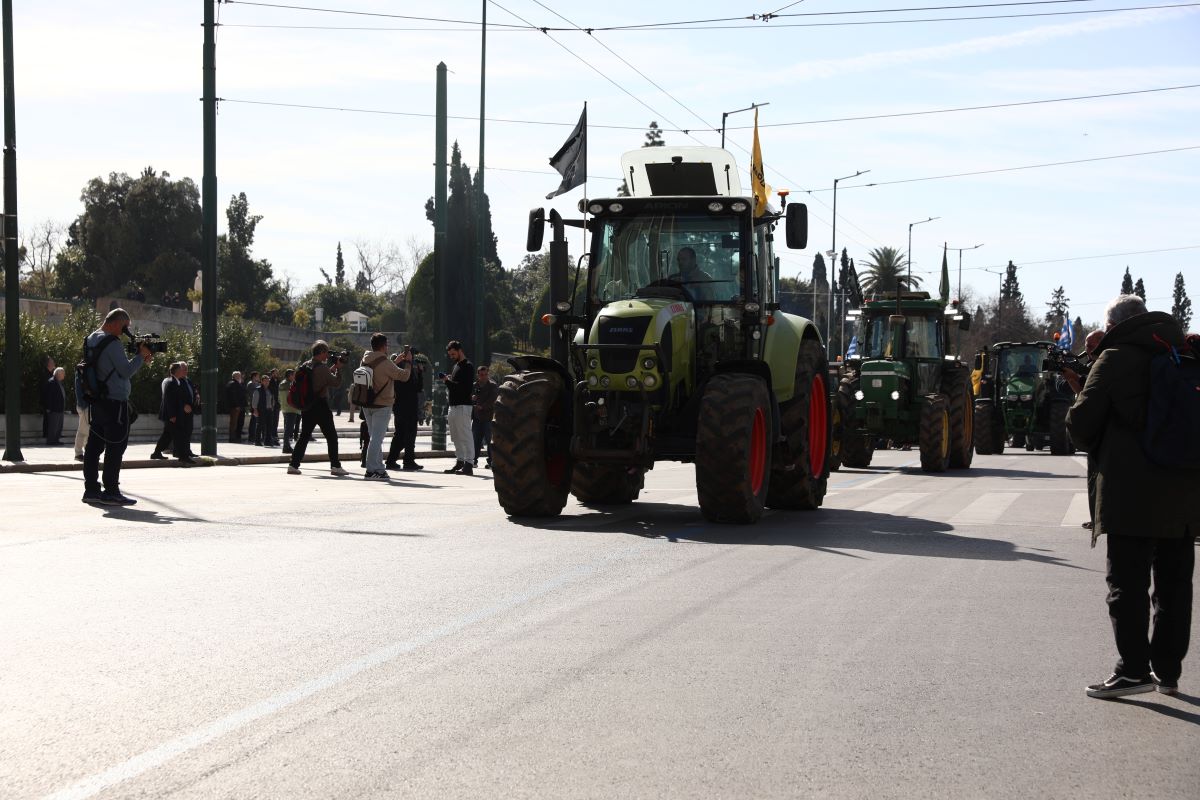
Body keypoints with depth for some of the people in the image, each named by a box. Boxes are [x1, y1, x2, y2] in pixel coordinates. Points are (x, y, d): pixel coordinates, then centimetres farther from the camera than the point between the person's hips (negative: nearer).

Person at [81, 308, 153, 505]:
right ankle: (111, 492, -4)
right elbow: (126, 371, -14)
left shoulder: (91, 339, 14)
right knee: (116, 447, -5)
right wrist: (140, 356, 0)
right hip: (115, 401, -9)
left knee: (95, 445, 9)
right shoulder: (112, 342, -16)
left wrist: (140, 359, 14)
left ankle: (91, 489, 11)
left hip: (96, 400, 9)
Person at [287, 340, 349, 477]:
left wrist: (333, 368, 17)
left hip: (306, 406, 7)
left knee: (304, 436, 11)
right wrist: (338, 368, 3)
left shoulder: (306, 366, 9)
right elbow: (335, 382, -9)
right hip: (320, 406, -7)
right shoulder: (321, 367, -14)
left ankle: (293, 465, 6)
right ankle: (335, 466, -2)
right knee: (331, 436, 1)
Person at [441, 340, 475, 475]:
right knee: (456, 437, 11)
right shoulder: (455, 366, 21)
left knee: (465, 436, -9)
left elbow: (465, 387, -19)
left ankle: (468, 464, -9)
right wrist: (447, 380, 8)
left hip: (463, 406, -9)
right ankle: (459, 462, 16)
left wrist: (448, 381, -17)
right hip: (453, 406, 9)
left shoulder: (467, 367, -8)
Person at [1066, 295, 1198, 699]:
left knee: (1128, 583, -2)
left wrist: (1097, 452, 12)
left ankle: (1134, 669, -6)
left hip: (1131, 491, -6)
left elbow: (1082, 422, -7)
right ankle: (1168, 671, 16)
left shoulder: (1115, 359, -5)